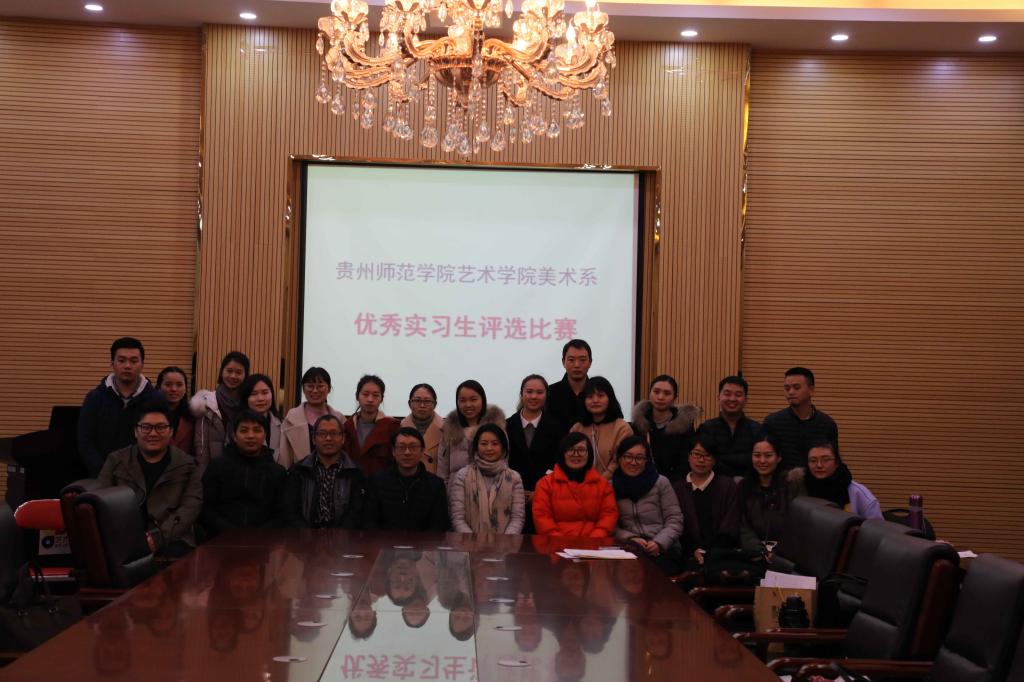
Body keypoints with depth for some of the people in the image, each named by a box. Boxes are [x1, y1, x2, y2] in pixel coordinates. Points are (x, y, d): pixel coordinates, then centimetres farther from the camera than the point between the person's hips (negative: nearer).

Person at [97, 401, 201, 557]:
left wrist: (158, 537, -16)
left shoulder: (188, 465, 12)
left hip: (171, 540, -1)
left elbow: (191, 507, -1)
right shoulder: (116, 460, 18)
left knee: (175, 553, -34)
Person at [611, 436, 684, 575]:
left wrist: (659, 543, -14)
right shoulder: (612, 487, 12)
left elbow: (675, 520, 4)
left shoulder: (660, 483, 8)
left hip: (664, 549, 0)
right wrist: (630, 538, -12)